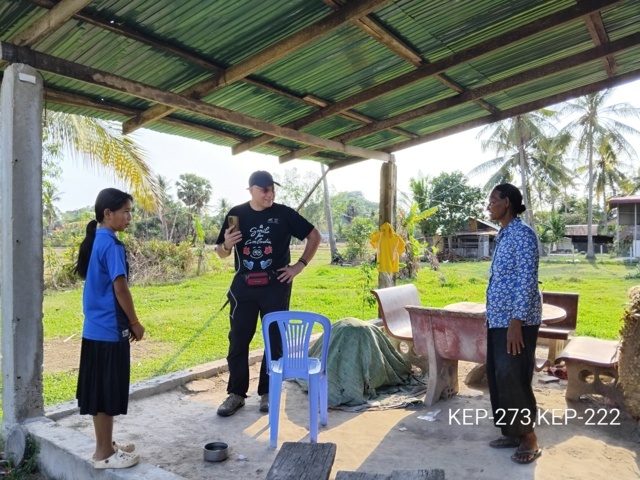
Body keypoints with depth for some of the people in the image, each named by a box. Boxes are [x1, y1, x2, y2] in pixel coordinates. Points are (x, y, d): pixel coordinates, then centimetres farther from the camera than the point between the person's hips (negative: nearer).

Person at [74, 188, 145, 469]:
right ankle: (104, 454, 14)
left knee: (99, 390, 16)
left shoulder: (94, 241, 11)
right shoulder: (112, 245, -17)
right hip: (110, 329, -9)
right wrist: (135, 323, -9)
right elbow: (120, 288, -20)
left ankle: (104, 446, 28)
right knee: (106, 392, 2)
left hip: (95, 327, 9)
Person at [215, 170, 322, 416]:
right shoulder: (236, 214, 2)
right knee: (238, 340, 4)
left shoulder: (284, 214, -3)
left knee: (275, 341, 6)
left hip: (276, 287, -1)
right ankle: (236, 393, 19)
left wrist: (300, 265, -2)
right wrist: (226, 244, -14)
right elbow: (221, 252, 9)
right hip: (243, 287, 1)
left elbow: (315, 236, 5)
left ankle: (268, 392, 21)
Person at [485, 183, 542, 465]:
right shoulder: (503, 235, 14)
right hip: (497, 320, 9)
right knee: (497, 377, 12)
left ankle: (529, 438, 14)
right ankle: (512, 433, 25)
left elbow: (527, 281, -19)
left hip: (517, 321, -9)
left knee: (513, 379, -3)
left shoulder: (522, 233, -13)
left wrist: (516, 322, -23)